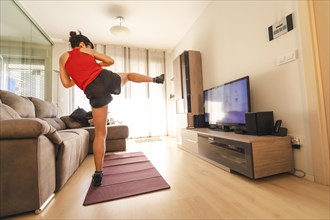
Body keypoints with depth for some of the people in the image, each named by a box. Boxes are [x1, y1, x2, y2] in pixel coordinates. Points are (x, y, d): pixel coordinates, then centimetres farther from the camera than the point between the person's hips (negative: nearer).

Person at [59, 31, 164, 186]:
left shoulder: (63, 57, 20)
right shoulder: (86, 50, 20)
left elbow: (67, 83, 16)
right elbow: (110, 61, 21)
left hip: (94, 92, 0)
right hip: (107, 78, 0)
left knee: (100, 133, 6)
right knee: (127, 75, 36)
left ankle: (98, 173, 12)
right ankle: (155, 79, 47)